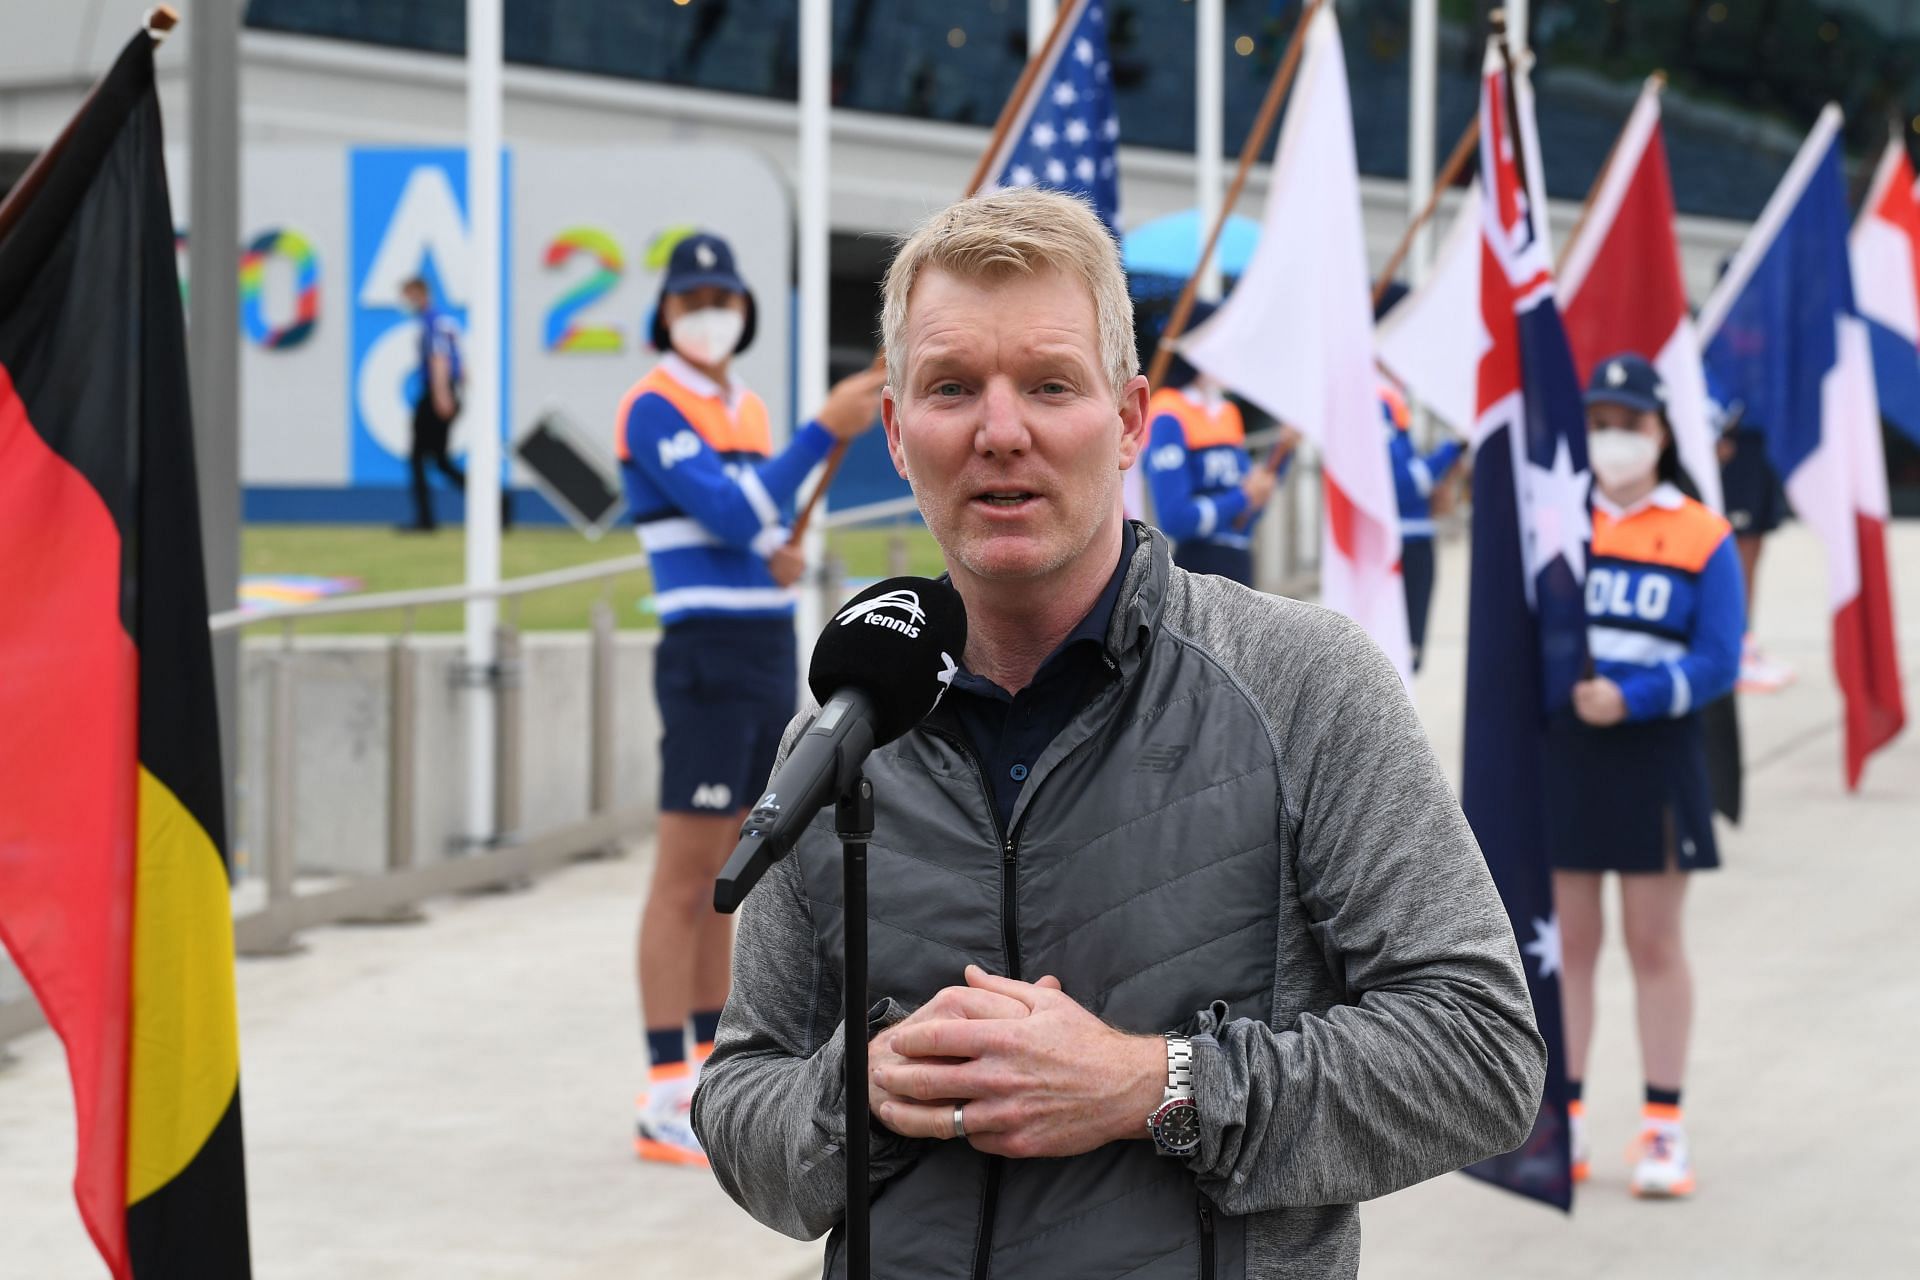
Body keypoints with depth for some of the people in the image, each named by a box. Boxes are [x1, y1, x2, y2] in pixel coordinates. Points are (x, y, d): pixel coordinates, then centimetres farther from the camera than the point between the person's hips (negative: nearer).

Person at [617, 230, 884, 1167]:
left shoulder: (748, 410, 16)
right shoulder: (654, 409, -10)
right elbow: (728, 511, -21)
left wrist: (778, 551, 4)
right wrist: (826, 429, -22)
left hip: (771, 658, 8)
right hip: (708, 661, -8)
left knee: (722, 875, 12)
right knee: (686, 876, -9)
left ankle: (711, 1076, 19)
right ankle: (664, 1103, -9)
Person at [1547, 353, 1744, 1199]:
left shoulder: (1703, 539, 0)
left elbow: (1717, 662, -7)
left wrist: (1629, 700, -19)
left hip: (1654, 757, -2)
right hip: (1559, 755, 2)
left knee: (1655, 945, 4)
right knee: (1566, 944, 6)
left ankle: (1663, 1127, 11)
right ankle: (1563, 1122, 13)